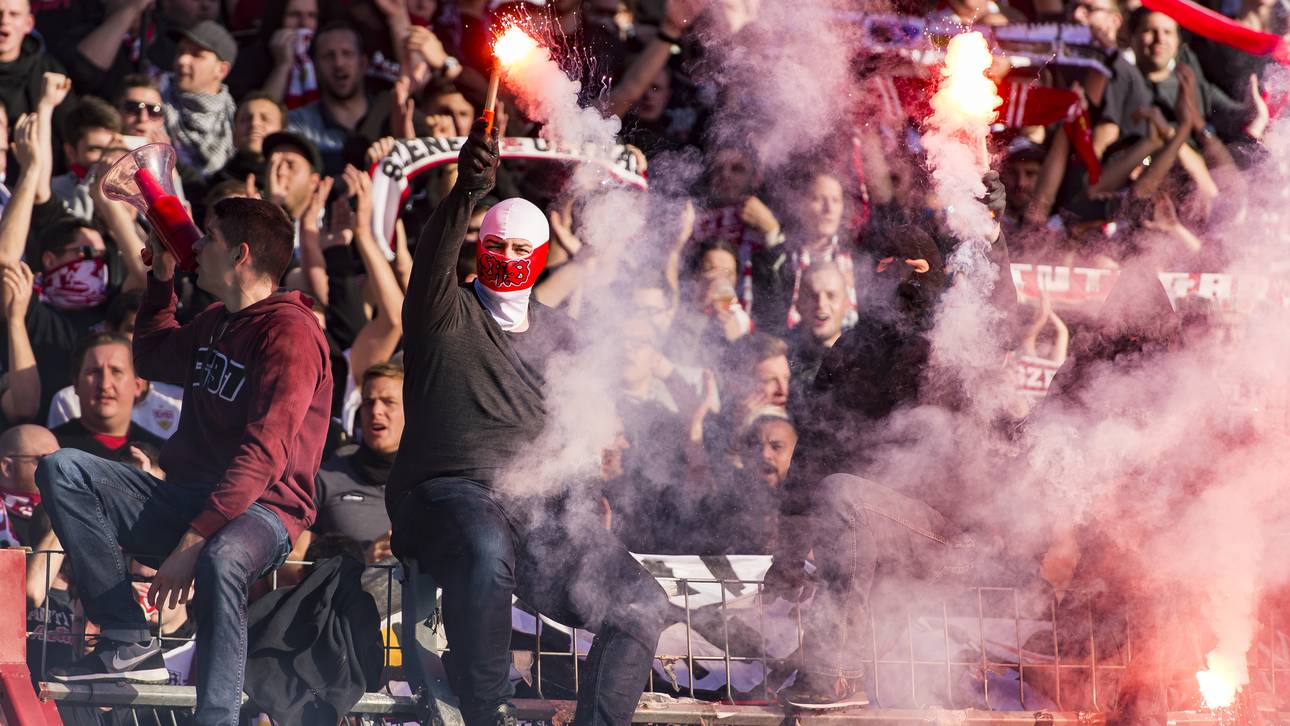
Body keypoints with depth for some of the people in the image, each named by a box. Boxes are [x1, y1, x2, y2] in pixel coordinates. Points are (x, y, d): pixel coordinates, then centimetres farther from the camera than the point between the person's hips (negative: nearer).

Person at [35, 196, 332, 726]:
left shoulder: (290, 333, -13)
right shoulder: (215, 323, 17)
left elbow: (264, 458, -23)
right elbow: (151, 359, 41)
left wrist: (192, 543, -30)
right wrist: (162, 278, 28)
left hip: (261, 510, -9)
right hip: (186, 499, 9)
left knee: (221, 561, -43)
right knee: (62, 471, -9)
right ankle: (129, 645, -20)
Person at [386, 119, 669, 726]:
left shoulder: (557, 335, 21)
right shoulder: (447, 315, 4)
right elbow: (433, 261, -18)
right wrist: (468, 190, -35)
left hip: (538, 509, 6)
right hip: (447, 492, -6)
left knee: (641, 606, -9)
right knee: (487, 550, -40)